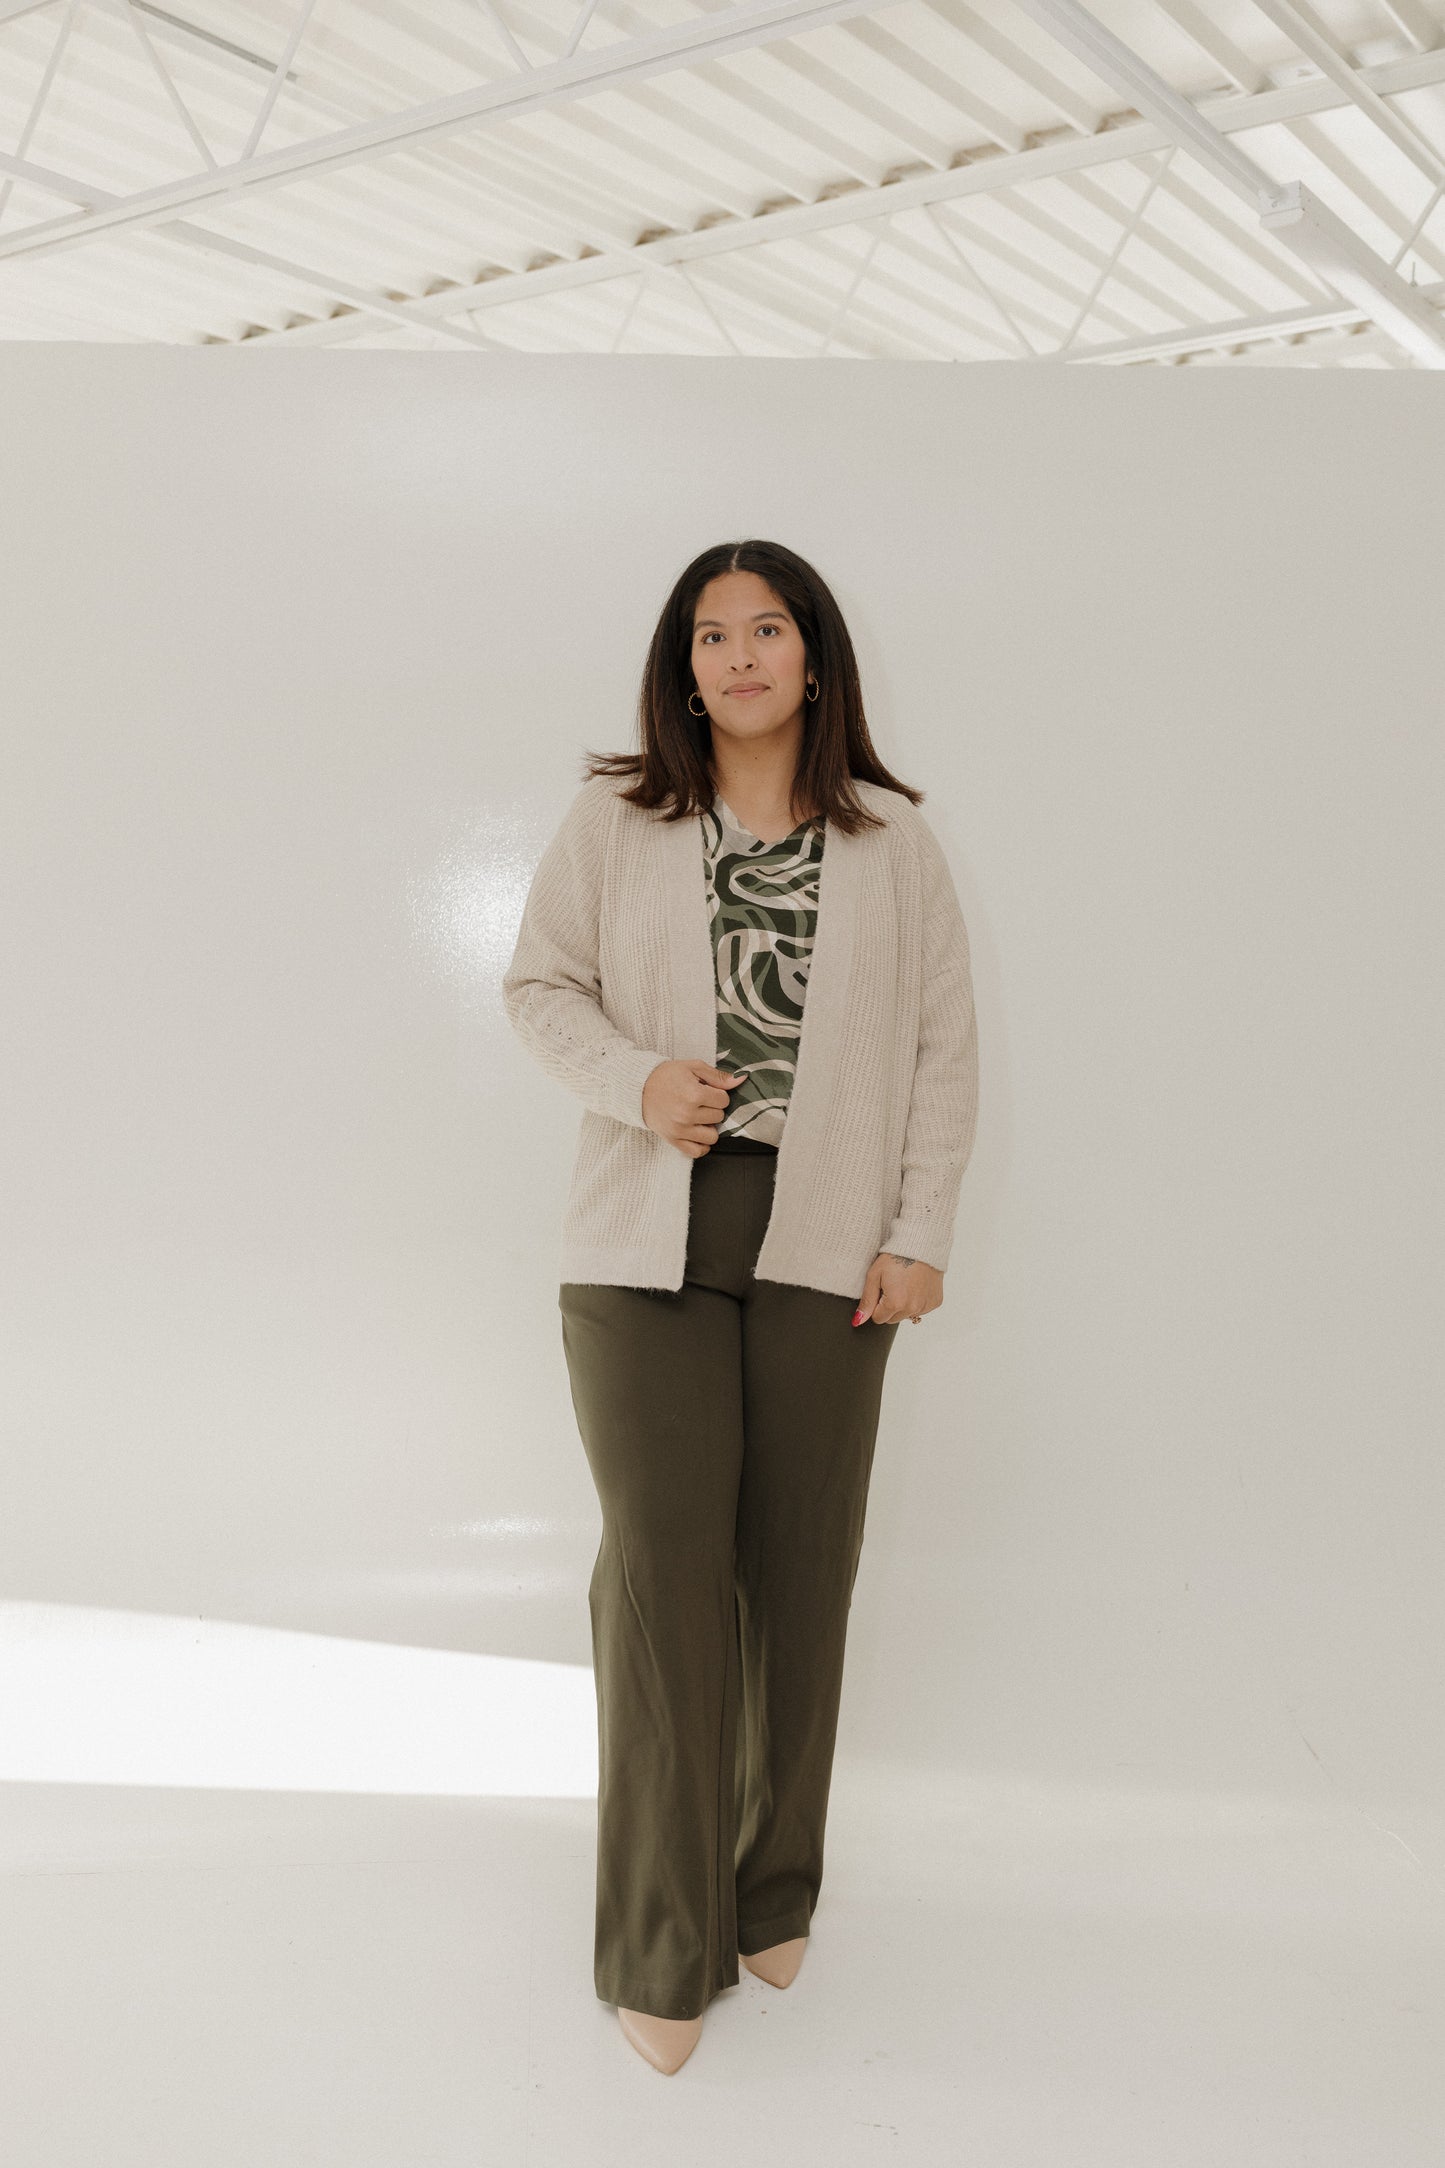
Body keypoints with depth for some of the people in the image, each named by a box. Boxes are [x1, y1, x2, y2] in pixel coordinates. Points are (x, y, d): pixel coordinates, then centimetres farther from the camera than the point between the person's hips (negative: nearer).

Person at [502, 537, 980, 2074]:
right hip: (646, 1241, -1)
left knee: (802, 1572, 7)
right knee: (662, 1569, -3)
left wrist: (920, 1233, 0)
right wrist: (635, 1081, -10)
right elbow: (537, 984, 9)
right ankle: (664, 1948, 12)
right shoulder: (613, 819, 4)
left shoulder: (891, 839, 6)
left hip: (823, 1246, 1)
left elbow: (946, 1044, 7)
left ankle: (774, 1893, 29)